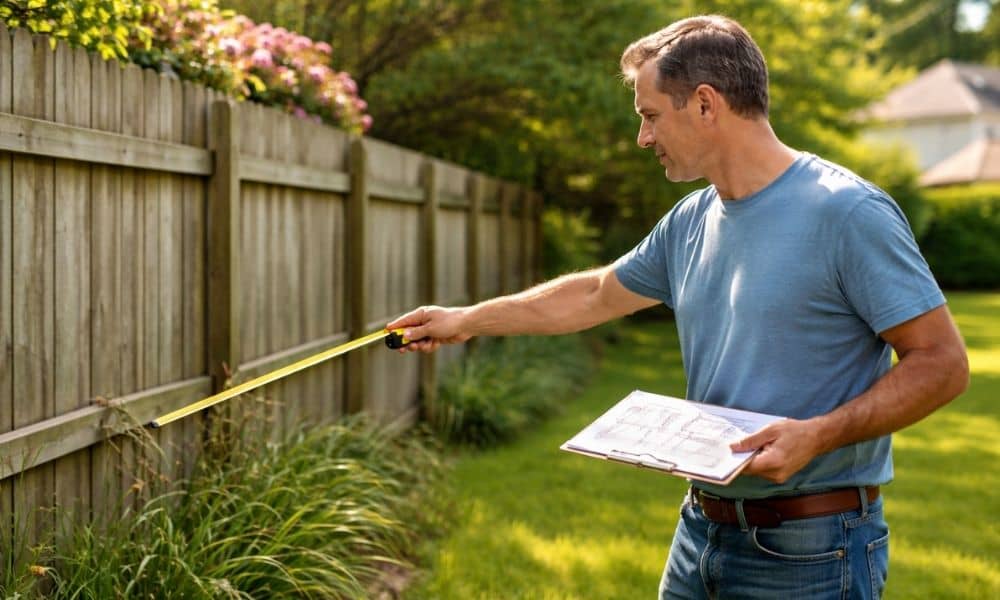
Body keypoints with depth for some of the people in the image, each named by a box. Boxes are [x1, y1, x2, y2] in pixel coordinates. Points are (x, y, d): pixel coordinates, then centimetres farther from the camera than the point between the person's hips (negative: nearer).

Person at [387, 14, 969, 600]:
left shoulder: (846, 211, -16)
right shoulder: (690, 222, 6)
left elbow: (943, 362, -14)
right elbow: (594, 295, 20)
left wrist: (817, 435, -26)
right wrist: (466, 320, 25)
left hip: (808, 551, -7)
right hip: (702, 530, 7)